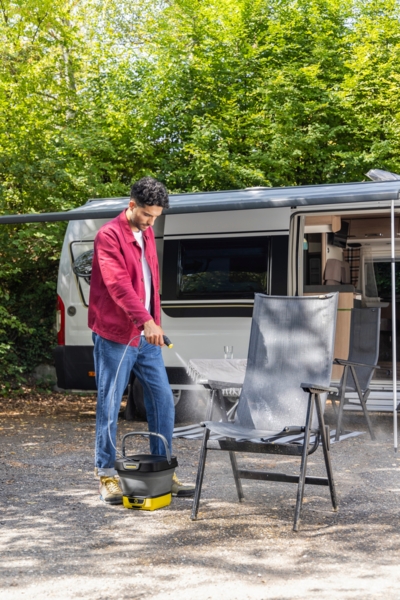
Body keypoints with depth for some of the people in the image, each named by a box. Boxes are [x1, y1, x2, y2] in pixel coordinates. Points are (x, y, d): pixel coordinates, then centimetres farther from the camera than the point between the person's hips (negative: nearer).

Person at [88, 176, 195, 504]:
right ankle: (106, 475, 12)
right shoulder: (109, 236, -13)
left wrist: (154, 323, 17)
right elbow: (118, 283, -26)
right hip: (115, 337, -7)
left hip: (146, 336, 8)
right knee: (109, 407, 0)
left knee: (163, 401, 7)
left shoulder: (147, 234, 13)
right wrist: (145, 320, -37)